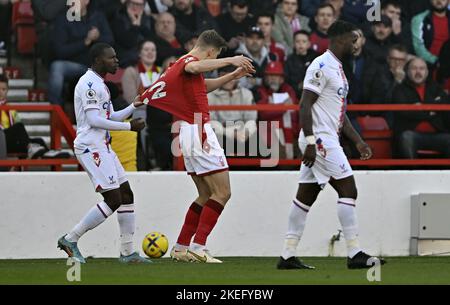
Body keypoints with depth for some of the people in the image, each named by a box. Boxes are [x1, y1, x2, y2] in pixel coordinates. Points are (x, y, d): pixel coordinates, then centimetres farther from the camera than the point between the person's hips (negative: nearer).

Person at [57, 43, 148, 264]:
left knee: (126, 195, 7)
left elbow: (111, 117, 24)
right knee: (113, 199, -13)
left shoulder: (99, 84, 19)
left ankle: (127, 252, 9)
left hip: (102, 147, 10)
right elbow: (94, 120, -20)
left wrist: (134, 106, 11)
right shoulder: (89, 84, -13)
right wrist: (129, 126, -17)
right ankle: (70, 239, -6)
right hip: (91, 148, -10)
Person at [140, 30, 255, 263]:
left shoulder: (181, 64, 18)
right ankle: (198, 247, -16)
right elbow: (195, 67, -39)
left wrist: (232, 76, 34)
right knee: (222, 192, -10)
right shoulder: (188, 61, -11)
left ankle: (181, 248, 14)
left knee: (206, 195, 15)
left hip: (190, 132, 10)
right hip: (199, 132, -10)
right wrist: (230, 60, -43)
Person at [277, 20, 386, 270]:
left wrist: (358, 142, 18)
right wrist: (310, 143, -23)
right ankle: (354, 254, -9)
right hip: (319, 139, -10)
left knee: (305, 197, 8)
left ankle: (287, 256, 9)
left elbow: (340, 114, 24)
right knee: (348, 189, -10)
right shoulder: (321, 66, -12)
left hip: (327, 140, 10)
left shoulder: (337, 69, 19)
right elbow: (305, 105, -18)